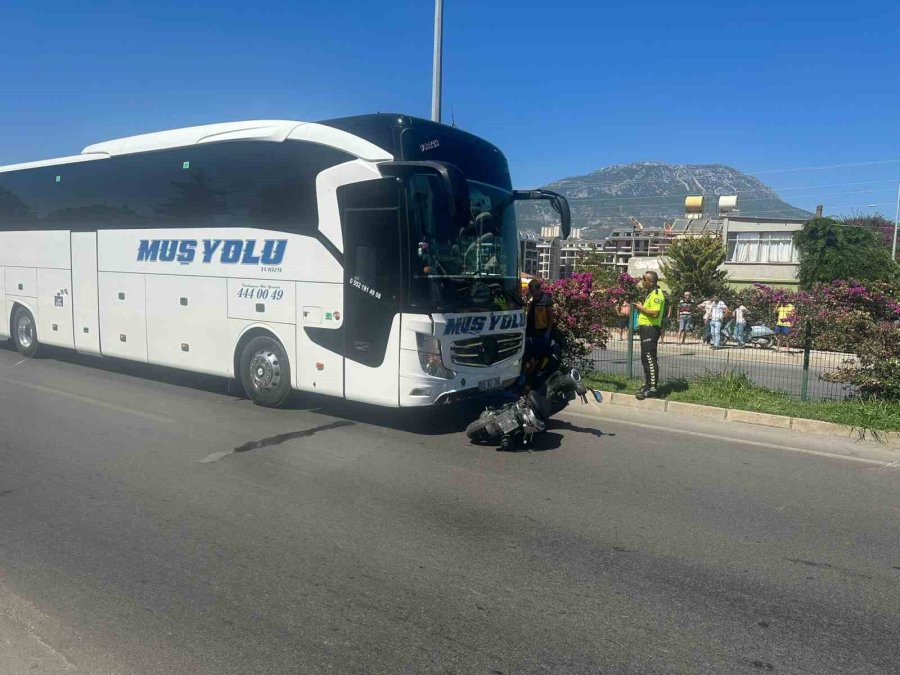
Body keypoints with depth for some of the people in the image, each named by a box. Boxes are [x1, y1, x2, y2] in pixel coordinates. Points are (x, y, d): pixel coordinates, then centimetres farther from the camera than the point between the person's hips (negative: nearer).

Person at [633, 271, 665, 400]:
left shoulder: (656, 294, -15)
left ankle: (653, 388, -10)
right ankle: (647, 384, 24)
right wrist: (641, 307, 13)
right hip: (646, 328, 11)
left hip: (650, 329, -11)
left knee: (650, 358, -11)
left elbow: (655, 313, -26)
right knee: (645, 358, 15)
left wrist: (641, 308, -14)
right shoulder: (651, 293, 19)